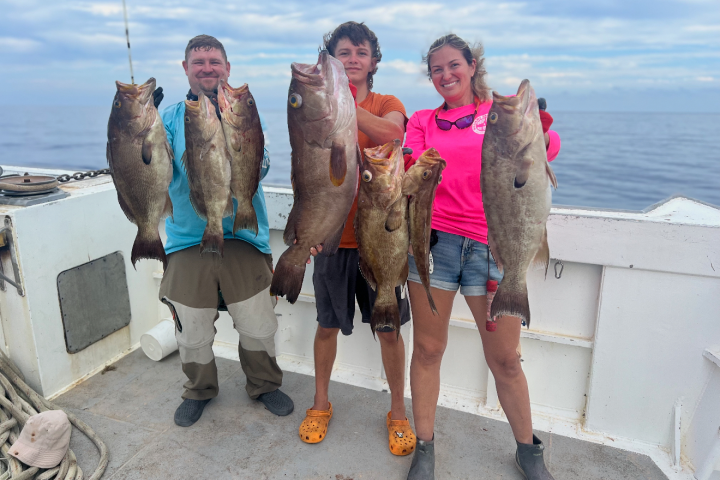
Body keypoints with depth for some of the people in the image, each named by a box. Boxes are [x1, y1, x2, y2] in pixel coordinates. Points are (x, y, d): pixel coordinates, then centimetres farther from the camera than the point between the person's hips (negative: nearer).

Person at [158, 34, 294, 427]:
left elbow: (259, 168, -12)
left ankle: (264, 385, 36)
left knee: (258, 326, 9)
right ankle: (199, 390, 40)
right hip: (187, 240, 1)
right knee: (192, 332, 13)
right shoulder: (172, 118, 5)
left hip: (242, 237, -1)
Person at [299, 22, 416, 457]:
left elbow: (391, 132, -24)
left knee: (389, 328, 9)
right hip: (333, 237, 2)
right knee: (328, 325, 13)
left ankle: (398, 412, 30)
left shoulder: (387, 105, 1)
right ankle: (321, 404, 36)